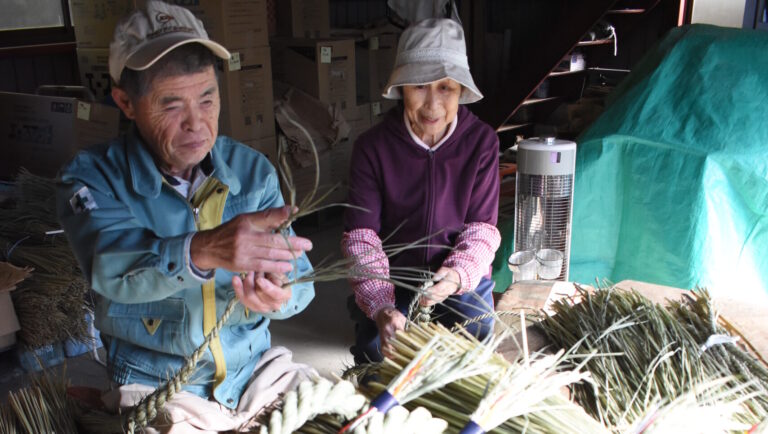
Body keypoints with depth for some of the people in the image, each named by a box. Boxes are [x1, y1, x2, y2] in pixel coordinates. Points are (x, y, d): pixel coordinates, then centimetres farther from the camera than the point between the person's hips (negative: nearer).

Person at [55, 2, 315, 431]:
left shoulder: (254, 170, -2)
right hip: (156, 385, -2)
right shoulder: (92, 178, -9)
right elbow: (110, 264, -28)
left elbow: (298, 278, -5)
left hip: (258, 367, 2)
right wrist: (202, 250, -47)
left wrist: (278, 296, -30)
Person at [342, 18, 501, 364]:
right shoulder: (372, 146, -14)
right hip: (392, 279, 0)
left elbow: (482, 226, -9)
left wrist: (458, 275, -30)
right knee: (374, 356, -13)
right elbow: (361, 235, -18)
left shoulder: (481, 141, -12)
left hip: (463, 280, 1)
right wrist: (380, 307, -32)